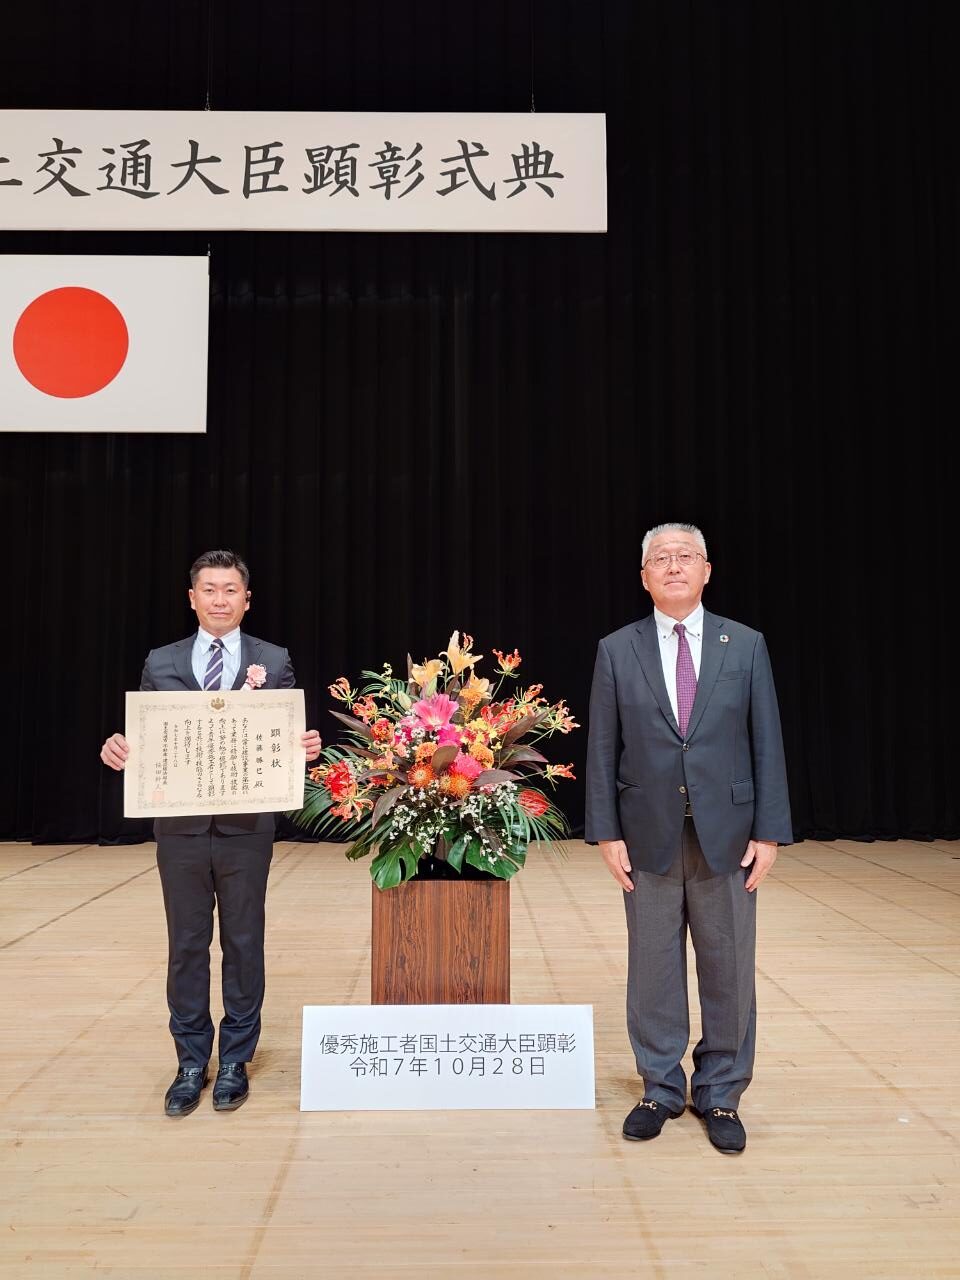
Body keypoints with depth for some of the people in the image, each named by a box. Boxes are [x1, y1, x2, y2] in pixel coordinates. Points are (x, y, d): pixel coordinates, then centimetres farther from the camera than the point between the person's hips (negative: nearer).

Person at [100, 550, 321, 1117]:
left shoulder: (274, 662, 2)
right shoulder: (160, 663, 6)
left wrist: (307, 747, -22)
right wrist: (117, 747, -15)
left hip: (247, 826, -1)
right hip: (181, 826, 1)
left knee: (244, 943, 10)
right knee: (186, 945, 11)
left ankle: (235, 1062, 26)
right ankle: (191, 1064, 26)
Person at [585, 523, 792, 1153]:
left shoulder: (746, 645, 3)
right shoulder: (617, 651, 2)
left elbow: (767, 744, 1)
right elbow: (603, 750, 1)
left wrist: (769, 833, -4)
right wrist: (607, 834, -4)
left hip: (726, 834, 0)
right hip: (649, 837, 0)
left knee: (728, 969, 9)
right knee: (653, 968, 10)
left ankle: (721, 1095, 28)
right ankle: (662, 1088, 29)